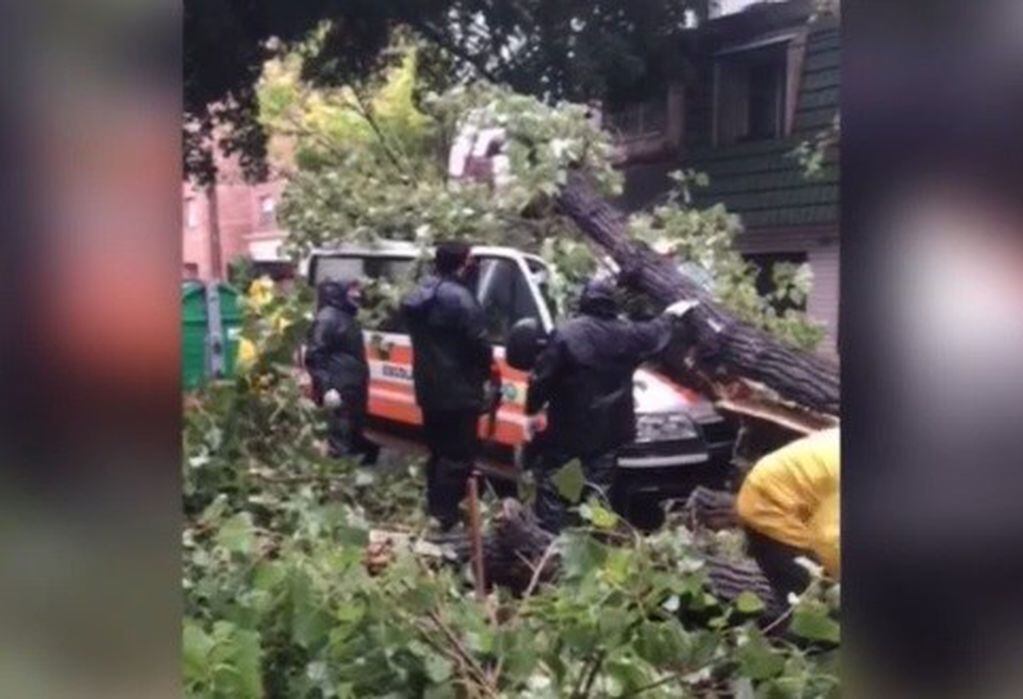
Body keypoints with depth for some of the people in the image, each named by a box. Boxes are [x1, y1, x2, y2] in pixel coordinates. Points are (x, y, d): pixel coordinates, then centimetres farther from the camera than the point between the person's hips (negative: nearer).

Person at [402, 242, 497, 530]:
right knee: (459, 455, 0)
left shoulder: (418, 296, 9)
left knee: (438, 452, 19)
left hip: (428, 387, 9)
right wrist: (488, 370, 1)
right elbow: (479, 342, -17)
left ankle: (435, 508, 26)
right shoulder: (460, 298, -19)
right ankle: (445, 513, 1)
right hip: (458, 390, -9)